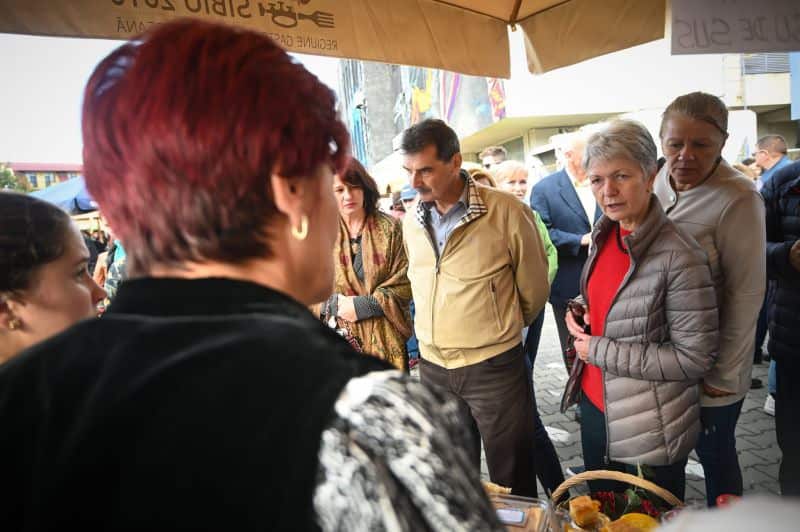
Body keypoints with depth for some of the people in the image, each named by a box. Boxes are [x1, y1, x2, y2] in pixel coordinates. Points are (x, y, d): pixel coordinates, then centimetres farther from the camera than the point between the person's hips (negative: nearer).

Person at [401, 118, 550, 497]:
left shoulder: (506, 212, -15)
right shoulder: (411, 221, 1)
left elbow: (533, 288, -2)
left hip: (494, 367, -4)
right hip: (432, 367, 5)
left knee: (511, 479, 13)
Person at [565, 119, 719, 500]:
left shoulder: (678, 257, -23)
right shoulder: (605, 234, -1)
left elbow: (695, 357, -21)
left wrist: (599, 351, -20)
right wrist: (582, 316, -4)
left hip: (649, 434, -6)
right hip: (595, 407, 7)